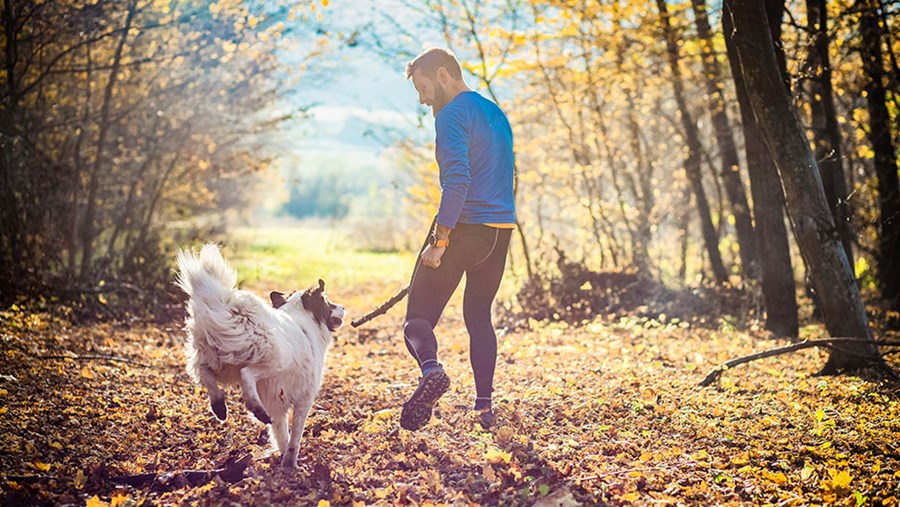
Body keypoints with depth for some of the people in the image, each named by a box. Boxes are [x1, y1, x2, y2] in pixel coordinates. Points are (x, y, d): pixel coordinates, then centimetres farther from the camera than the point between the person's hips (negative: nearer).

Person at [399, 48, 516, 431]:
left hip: (463, 228, -8)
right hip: (501, 230, 8)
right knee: (479, 316, 19)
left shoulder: (453, 114, -10)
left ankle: (431, 368, -32)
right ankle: (484, 406, 16)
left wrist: (439, 242, -21)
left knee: (418, 317, -3)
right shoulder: (496, 113, 19)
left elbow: (457, 181, -21)